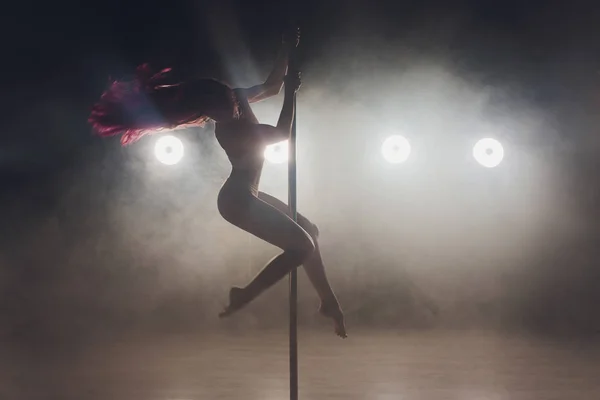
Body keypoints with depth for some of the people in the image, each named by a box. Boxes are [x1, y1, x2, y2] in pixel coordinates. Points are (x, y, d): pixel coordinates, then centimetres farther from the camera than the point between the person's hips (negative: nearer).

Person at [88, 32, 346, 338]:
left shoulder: (237, 100, -3)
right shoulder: (228, 129, -27)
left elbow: (270, 87, 12)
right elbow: (283, 133, -27)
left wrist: (285, 53, 2)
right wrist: (290, 93, -21)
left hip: (246, 195, 10)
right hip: (238, 200, -10)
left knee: (309, 231, 15)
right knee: (301, 246, -9)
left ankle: (328, 301, 24)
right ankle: (244, 297, -3)